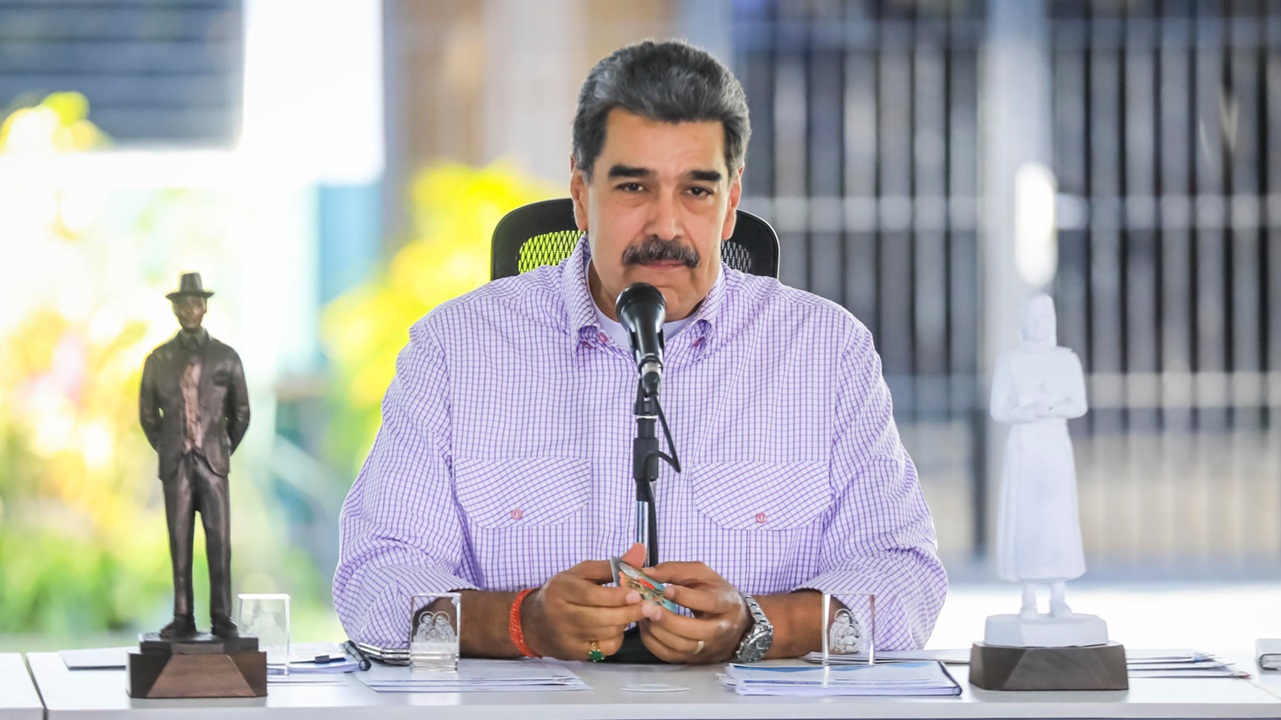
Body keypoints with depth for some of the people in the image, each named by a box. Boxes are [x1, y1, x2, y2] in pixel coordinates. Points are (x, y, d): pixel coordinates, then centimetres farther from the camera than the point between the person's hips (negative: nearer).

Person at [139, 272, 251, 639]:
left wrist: (224, 451, 11)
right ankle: (183, 618, 2)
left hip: (213, 461, -1)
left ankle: (222, 618, -3)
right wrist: (166, 452, 12)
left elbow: (241, 413, 11)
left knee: (219, 540, -6)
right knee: (180, 542, 1)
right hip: (175, 463, 1)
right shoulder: (159, 360, 5)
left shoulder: (226, 358, 3)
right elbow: (148, 413, 14)